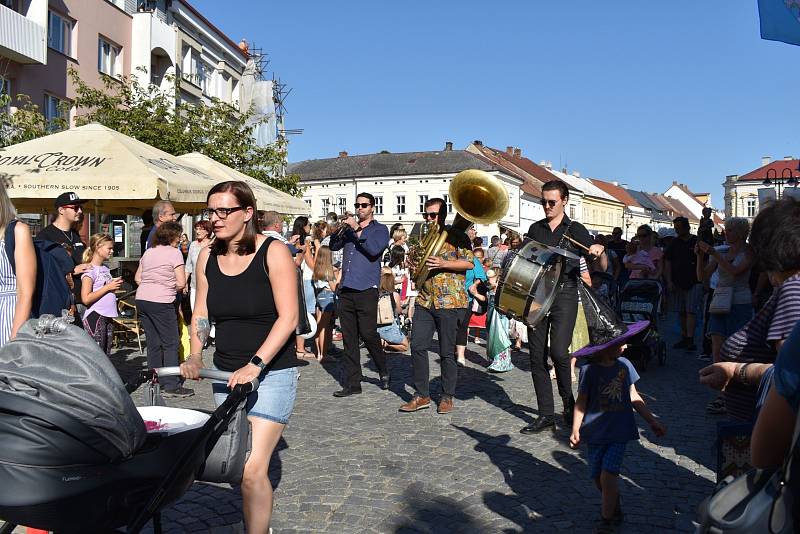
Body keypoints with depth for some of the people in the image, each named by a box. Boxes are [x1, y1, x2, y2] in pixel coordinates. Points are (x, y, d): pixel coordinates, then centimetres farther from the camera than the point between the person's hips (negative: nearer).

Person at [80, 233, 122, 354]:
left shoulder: (105, 269, 15)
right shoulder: (90, 270, -9)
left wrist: (115, 285, 2)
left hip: (107, 317, 8)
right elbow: (86, 299, -18)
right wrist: (108, 287, -16)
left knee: (106, 355, 10)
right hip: (95, 316, -8)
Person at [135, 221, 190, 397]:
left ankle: (155, 380, 20)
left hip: (142, 299, 7)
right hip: (161, 303, -7)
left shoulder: (148, 252, 14)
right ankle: (171, 385, -2)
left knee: (153, 343, 14)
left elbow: (137, 278, 19)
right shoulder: (174, 253, -7)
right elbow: (181, 283, -12)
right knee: (171, 344, -1)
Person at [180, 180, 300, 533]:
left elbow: (288, 318, -16)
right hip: (226, 373, 6)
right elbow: (201, 312, 10)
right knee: (237, 464, 13)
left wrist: (255, 365, -23)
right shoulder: (207, 257, 5)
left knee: (252, 469, -13)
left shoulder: (273, 252, -12)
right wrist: (195, 357, -6)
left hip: (272, 372, -5)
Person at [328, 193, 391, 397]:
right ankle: (352, 383, 10)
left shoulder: (380, 229, 7)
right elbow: (333, 246, 10)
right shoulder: (349, 229, 20)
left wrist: (357, 229, -12)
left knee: (368, 334, -7)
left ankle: (384, 371, 17)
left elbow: (374, 249, -12)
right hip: (346, 290, 5)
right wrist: (341, 227, -5)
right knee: (349, 339, 4)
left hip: (366, 290, -4)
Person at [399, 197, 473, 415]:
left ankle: (447, 397, 14)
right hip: (425, 300, 6)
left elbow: (469, 263, -9)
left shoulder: (457, 236, 0)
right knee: (417, 346, 0)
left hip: (449, 301, -6)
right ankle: (422, 395, 11)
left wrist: (443, 264, -19)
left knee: (447, 352, 1)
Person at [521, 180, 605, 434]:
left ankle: (569, 402, 8)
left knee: (558, 351, -18)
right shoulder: (535, 229, 14)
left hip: (564, 295, -4)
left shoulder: (575, 230, 3)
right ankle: (546, 414, 10)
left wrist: (599, 250, -21)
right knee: (537, 354, 1)